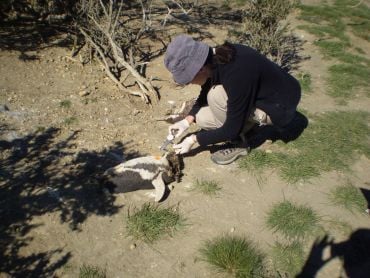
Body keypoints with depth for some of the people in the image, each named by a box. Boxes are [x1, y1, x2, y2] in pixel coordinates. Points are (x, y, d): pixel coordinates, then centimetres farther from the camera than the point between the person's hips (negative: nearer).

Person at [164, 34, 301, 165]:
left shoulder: (235, 73, -37)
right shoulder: (214, 59, -13)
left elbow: (232, 129, -26)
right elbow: (205, 95, 6)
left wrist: (194, 139, -17)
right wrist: (188, 120, -5)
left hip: (279, 107, -7)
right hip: (258, 96, 7)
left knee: (217, 95, -27)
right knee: (202, 119, -4)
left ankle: (238, 144, -7)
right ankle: (248, 122, 14)